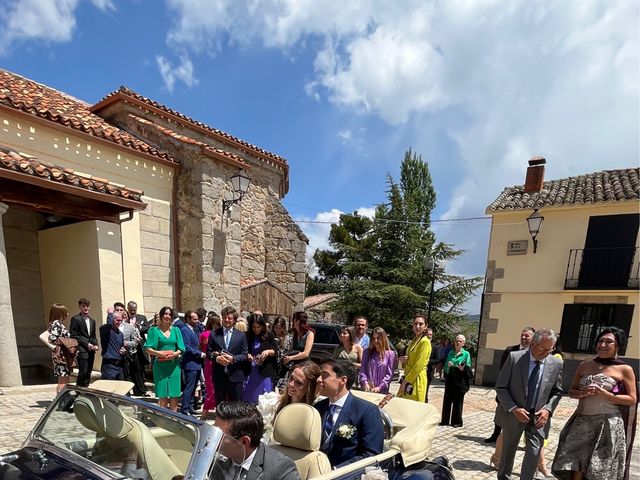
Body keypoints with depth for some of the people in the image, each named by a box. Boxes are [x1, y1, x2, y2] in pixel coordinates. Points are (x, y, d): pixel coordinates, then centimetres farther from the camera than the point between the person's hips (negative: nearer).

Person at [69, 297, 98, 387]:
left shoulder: (92, 321, 18)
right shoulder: (75, 319, -4)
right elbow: (73, 335, -9)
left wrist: (95, 345, 2)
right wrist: (87, 344, -13)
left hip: (91, 350, 6)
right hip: (82, 350, -6)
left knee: (88, 373, 7)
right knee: (83, 372, -9)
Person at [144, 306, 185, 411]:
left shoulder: (176, 330, 11)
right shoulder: (154, 330, 4)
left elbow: (181, 348, 7)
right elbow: (148, 349, -3)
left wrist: (174, 354, -12)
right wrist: (159, 353, -18)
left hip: (174, 365, 2)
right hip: (160, 366, -2)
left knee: (174, 395, 3)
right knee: (163, 396, -2)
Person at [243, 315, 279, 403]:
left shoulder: (269, 335, -2)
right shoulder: (248, 336, 1)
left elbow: (275, 351, 0)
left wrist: (268, 351, -19)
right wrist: (247, 355, -11)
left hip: (265, 371, -2)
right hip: (250, 371, 2)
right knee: (248, 397, 10)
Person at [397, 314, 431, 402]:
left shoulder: (425, 342, -13)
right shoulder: (414, 341, 13)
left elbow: (419, 365, -18)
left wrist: (406, 381, -15)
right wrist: (404, 360, 2)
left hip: (417, 379, -8)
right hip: (408, 378, 8)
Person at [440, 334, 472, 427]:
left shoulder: (466, 354, 0)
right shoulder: (451, 353, 12)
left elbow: (468, 368, -1)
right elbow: (446, 365, 16)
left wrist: (462, 368, -21)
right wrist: (448, 366, -5)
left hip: (459, 380, -4)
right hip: (450, 379, 4)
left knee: (457, 402, 4)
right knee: (447, 400, 7)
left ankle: (457, 421, 16)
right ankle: (445, 420, 17)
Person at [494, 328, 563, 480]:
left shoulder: (556, 364, -5)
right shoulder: (514, 357, -13)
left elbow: (557, 392, 6)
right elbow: (500, 387, -9)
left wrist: (548, 409, -10)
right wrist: (514, 409, -17)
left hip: (538, 418, 1)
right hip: (513, 415, -1)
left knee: (533, 454, -5)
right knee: (508, 451, 16)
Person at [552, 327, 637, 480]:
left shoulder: (625, 369, -2)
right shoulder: (584, 366, 7)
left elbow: (632, 399, -3)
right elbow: (571, 391, 11)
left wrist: (605, 395, -16)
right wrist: (582, 393, -11)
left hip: (607, 424, -3)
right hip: (581, 422, 3)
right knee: (575, 465, 4)